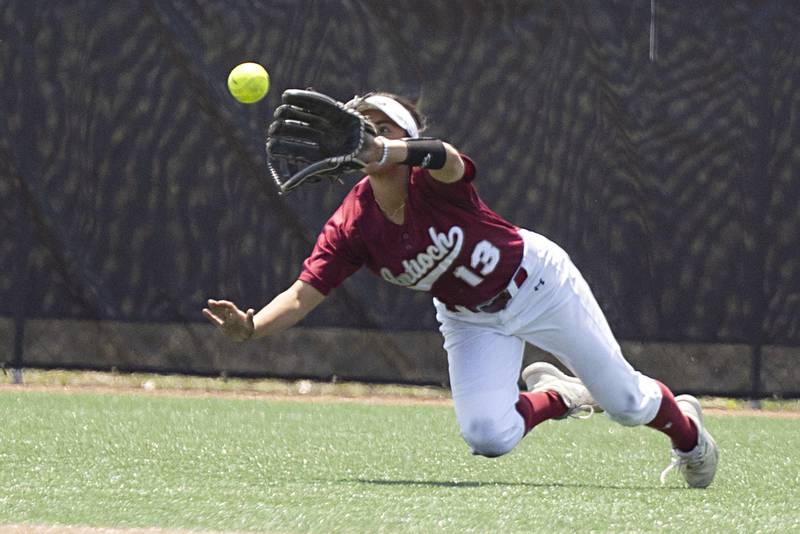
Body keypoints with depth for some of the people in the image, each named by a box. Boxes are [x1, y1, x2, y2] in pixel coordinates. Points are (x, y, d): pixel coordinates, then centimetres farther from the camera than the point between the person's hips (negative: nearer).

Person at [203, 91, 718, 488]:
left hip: (536, 281, -3)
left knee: (626, 402, 6)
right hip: (471, 321, 3)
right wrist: (251, 326, -47)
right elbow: (304, 293, -27)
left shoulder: (431, 178, -31)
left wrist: (392, 152, -78)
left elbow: (441, 157, -57)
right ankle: (554, 395, 18)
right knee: (487, 436, -16)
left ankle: (685, 426, 43)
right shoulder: (351, 226, -20)